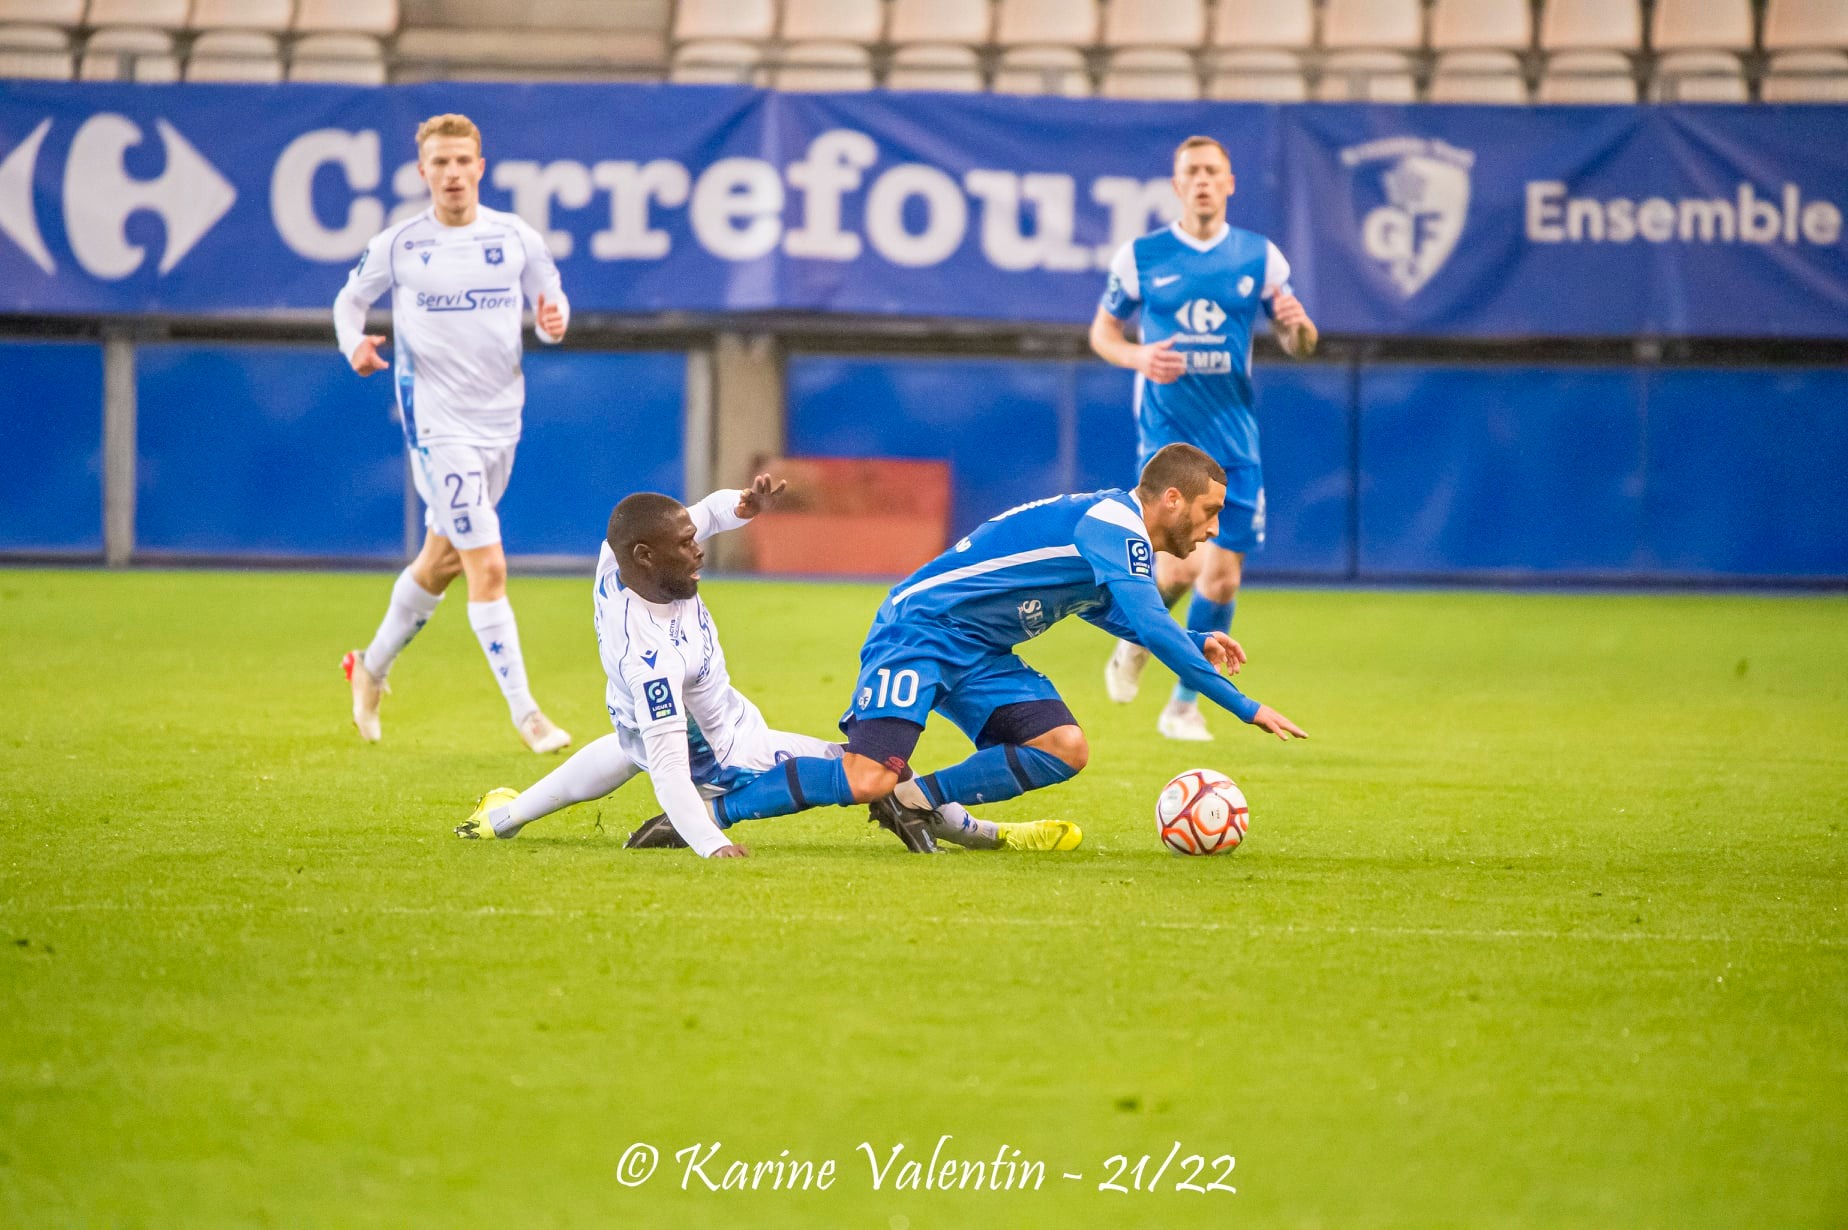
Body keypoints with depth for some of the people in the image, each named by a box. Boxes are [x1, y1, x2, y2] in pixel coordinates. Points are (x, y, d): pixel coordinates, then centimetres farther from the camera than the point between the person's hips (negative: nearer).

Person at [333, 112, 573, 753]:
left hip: (500, 419, 5)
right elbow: (349, 299, 9)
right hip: (437, 423, -5)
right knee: (487, 567, -13)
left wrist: (554, 322, -13)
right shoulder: (396, 246, -5)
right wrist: (355, 344, -12)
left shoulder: (516, 238, 1)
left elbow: (551, 298, 11)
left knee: (441, 560, 19)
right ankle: (524, 712, -9)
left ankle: (372, 666, 40)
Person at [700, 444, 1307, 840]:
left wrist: (1198, 644, 18)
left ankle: (915, 798, -3)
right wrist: (1246, 707, -23)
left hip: (978, 655, 10)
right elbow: (1151, 628, -25)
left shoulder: (1119, 534, 13)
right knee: (867, 778, -24)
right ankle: (708, 808, -11)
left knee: (1065, 749, -7)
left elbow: (1127, 622, 34)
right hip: (918, 628, -10)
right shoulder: (1114, 524, -16)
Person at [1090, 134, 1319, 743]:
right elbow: (1102, 331, 9)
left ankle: (1184, 705, 17)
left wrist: (1298, 326, -16)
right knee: (1179, 564, -17)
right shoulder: (1140, 256, -1)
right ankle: (1137, 639, 16)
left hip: (1232, 436, 2)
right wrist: (1138, 356, -12)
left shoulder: (1260, 257, 3)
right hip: (1166, 431, -2)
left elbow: (1299, 346, 9)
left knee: (1221, 577, 1)